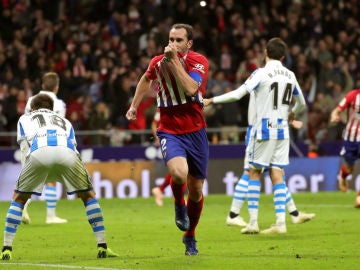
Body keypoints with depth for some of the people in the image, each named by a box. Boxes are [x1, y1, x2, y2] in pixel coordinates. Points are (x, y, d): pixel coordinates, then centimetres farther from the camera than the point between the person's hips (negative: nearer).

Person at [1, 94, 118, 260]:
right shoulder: (64, 121, 40)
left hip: (39, 152, -1)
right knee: (89, 196, 22)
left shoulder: (25, 119, 36)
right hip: (66, 152, 1)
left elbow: (24, 150, 27)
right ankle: (102, 247, 15)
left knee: (18, 198, 19)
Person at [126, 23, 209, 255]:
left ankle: (190, 237, 31)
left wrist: (175, 60, -27)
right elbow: (146, 79, 23)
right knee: (179, 172, -30)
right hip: (170, 131, 0)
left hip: (195, 131, 0)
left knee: (196, 190, 8)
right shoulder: (158, 62, -2)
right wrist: (134, 105, 25)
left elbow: (190, 89, -28)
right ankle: (179, 205, 4)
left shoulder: (199, 61, -10)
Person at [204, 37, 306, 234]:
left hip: (263, 130, -5)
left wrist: (212, 100, -9)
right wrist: (292, 113, 42)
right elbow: (301, 103, 20)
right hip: (282, 131, 5)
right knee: (277, 175, 4)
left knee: (254, 173, 5)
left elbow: (238, 94, -17)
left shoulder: (261, 73, -9)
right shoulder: (290, 76, 8)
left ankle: (253, 222, 0)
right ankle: (280, 222, -3)